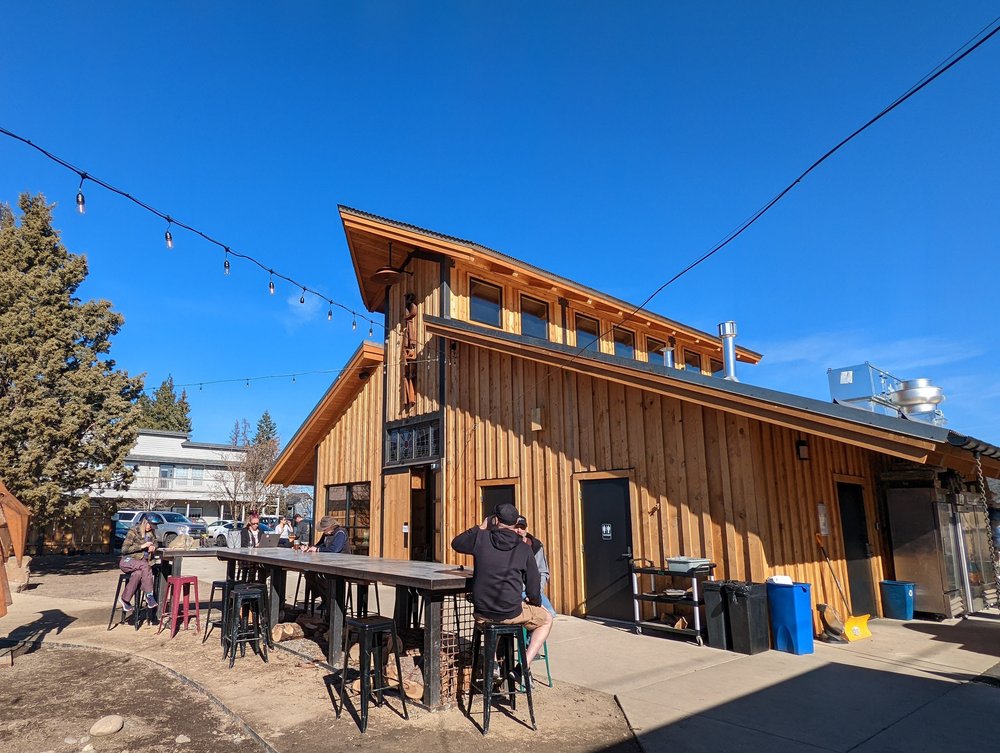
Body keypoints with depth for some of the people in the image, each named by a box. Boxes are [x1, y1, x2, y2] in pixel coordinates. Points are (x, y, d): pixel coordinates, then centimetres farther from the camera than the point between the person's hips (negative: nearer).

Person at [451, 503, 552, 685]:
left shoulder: (481, 538, -5)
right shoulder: (524, 549, -5)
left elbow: (456, 543, 15)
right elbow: (533, 586, 0)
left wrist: (480, 527, 18)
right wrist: (536, 604, 21)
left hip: (481, 613, 3)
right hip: (511, 613, -3)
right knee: (546, 619, 23)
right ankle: (524, 666, 9)